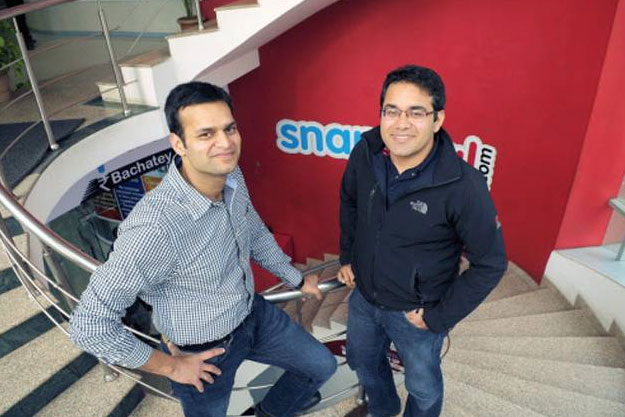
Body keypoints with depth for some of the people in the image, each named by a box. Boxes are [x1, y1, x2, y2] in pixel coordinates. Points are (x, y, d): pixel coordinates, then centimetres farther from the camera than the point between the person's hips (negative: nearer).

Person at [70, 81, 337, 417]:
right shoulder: (153, 226, -38)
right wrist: (170, 366, -17)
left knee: (322, 366, 20)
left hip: (253, 312, 6)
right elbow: (90, 325, -29)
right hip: (204, 352, -6)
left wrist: (296, 279, 17)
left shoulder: (232, 177, -15)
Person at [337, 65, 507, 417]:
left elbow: (491, 264, -18)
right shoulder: (365, 153, -16)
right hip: (363, 296, 5)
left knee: (423, 387, 21)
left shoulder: (464, 187, -29)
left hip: (416, 312, -5)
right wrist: (347, 256, 6)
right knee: (362, 360, 30)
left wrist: (439, 317, -14)